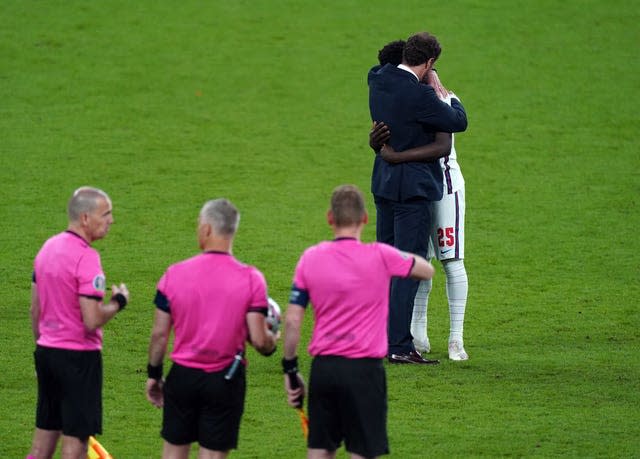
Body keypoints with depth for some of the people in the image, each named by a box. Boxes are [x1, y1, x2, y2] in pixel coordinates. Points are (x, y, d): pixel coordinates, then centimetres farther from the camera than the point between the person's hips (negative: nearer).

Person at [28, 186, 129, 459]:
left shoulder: (48, 247, 8)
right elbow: (92, 320, -23)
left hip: (46, 352, 8)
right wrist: (118, 302, -5)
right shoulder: (86, 258, -18)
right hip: (78, 356, -8)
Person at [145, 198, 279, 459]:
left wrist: (153, 374, 12)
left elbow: (159, 334, -1)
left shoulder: (175, 274, -6)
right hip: (226, 379, -1)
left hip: (183, 376, 1)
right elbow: (259, 340, -11)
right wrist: (272, 342, 12)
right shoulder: (251, 279, -10)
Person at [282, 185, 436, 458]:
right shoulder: (381, 257, -8)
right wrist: (404, 256, 30)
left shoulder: (310, 258, 0)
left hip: (323, 368, 3)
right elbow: (427, 270, 11)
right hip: (363, 370, -3)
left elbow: (292, 320, 1)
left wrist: (290, 370, 10)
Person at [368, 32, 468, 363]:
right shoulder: (420, 95, -22)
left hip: (383, 184, 9)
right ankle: (399, 346, -7)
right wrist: (450, 96, 8)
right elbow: (458, 122, -11)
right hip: (413, 187, -9)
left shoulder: (379, 80, 3)